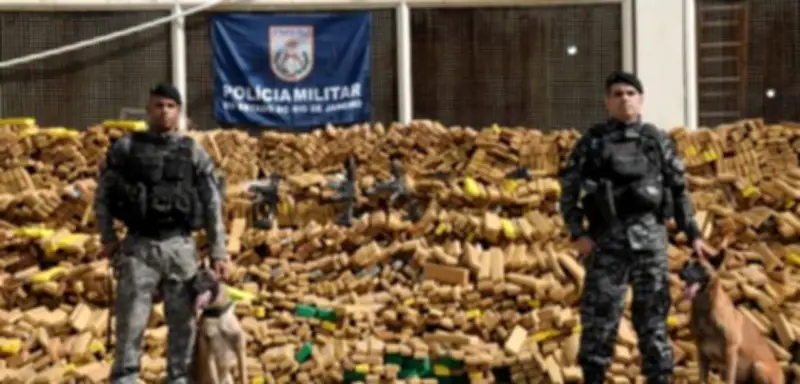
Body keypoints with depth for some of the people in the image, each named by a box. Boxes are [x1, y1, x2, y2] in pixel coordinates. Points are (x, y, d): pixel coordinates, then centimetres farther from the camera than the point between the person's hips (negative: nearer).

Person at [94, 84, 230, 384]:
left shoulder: (194, 153, 6)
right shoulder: (124, 148, 5)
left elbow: (213, 206, 6)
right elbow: (102, 196, 8)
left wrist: (219, 252, 1)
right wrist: (108, 238, -2)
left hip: (181, 247, 1)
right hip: (138, 247, -1)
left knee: (182, 323, 4)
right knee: (130, 323, -4)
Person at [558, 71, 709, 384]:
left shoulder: (658, 141, 10)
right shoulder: (591, 142, 6)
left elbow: (679, 191, 13)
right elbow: (569, 192, 3)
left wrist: (693, 235, 8)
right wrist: (578, 234, -9)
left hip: (650, 238, 1)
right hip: (607, 240, -1)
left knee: (652, 315, 3)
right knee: (599, 316, -1)